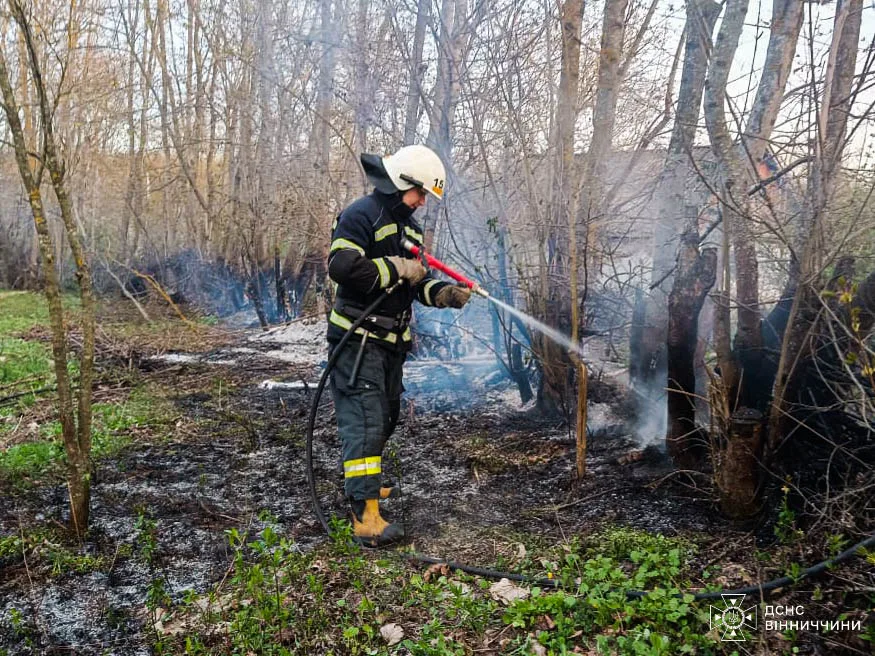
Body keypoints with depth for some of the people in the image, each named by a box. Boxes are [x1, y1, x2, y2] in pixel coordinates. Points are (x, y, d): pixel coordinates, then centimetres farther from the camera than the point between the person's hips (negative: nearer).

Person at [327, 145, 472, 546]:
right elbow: (342, 266, -27)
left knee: (385, 417, 20)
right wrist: (397, 269, -19)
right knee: (365, 421, -13)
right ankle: (366, 517, -12)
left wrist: (443, 294, -2)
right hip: (357, 338, -10)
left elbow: (415, 282, 17)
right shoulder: (361, 215, -13)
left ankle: (361, 483, 39)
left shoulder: (408, 225, 17)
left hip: (392, 340, 10)